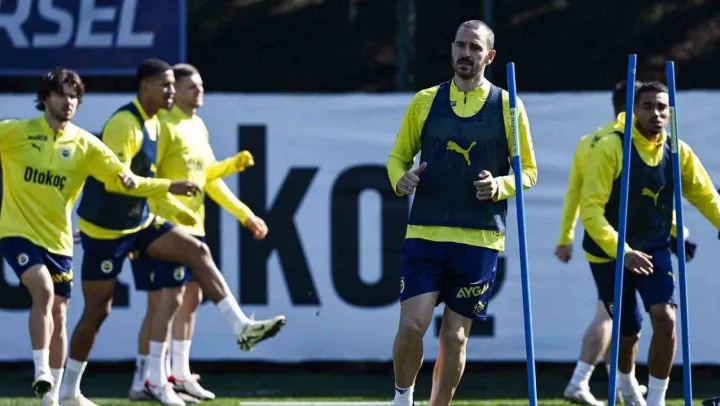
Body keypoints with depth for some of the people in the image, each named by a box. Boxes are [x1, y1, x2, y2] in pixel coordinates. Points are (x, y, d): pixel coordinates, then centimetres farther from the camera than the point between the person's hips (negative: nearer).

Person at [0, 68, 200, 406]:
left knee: (58, 314, 8)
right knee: (44, 290, -27)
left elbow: (124, 180, 4)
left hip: (58, 240, 4)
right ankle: (41, 372, -25)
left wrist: (169, 187, -5)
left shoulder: (85, 144, 1)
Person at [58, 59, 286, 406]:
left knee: (197, 251, -9)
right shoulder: (125, 125, -22)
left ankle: (240, 327, -16)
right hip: (105, 230, -8)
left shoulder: (154, 123, 7)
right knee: (97, 310, 0)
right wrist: (170, 186, -31)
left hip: (140, 222, 8)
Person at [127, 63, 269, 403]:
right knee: (167, 300, -10)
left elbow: (211, 179, 22)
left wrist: (245, 215, 21)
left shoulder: (198, 127, 15)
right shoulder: (165, 125, -12)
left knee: (191, 297, 13)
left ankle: (179, 374, 22)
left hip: (192, 227, 9)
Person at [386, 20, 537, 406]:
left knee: (455, 336, 2)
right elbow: (398, 156, 15)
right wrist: (401, 178, -8)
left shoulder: (507, 107, 3)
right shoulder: (426, 101, 7)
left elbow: (528, 171, 7)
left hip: (479, 239, -1)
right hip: (424, 234, 1)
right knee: (412, 326, -10)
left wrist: (500, 186, -14)